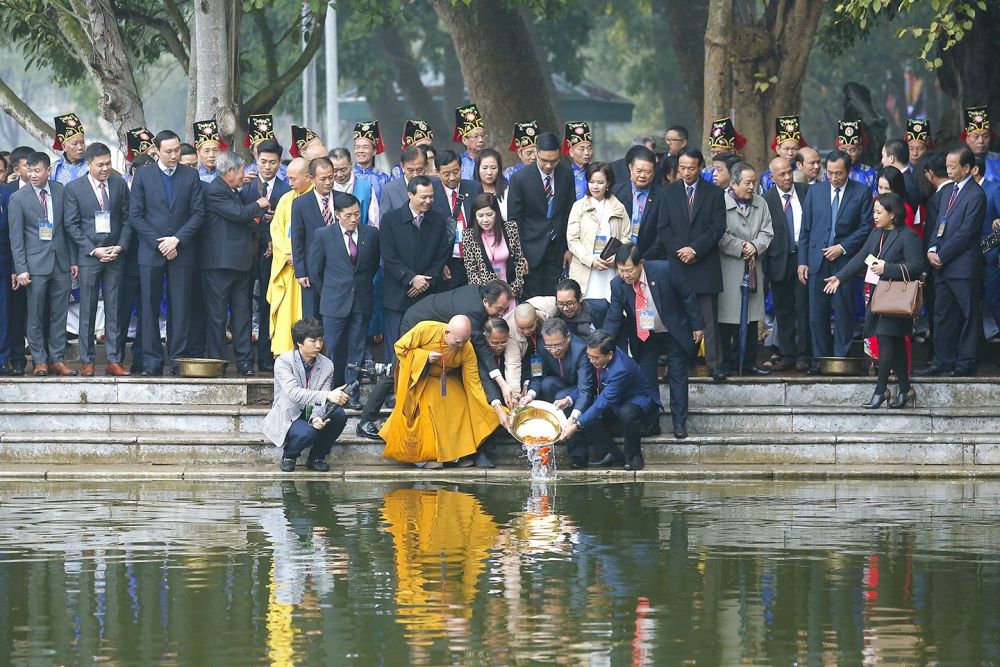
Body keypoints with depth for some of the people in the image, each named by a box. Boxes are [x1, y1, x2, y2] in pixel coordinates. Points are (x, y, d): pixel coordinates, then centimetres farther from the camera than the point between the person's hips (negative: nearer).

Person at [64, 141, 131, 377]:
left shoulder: (119, 184, 7)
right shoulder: (74, 188, 0)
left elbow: (127, 218, 9)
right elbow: (72, 225, -1)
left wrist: (120, 246, -5)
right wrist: (93, 250, -10)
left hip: (115, 254, 2)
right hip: (88, 255, -2)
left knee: (114, 310, 2)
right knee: (87, 310, 0)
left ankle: (114, 360, 4)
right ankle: (87, 362, 4)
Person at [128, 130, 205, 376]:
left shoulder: (191, 176, 7)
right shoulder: (143, 176, 4)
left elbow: (198, 213, 3)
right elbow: (135, 216, 1)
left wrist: (177, 239, -8)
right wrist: (158, 243, -7)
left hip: (181, 252, 1)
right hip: (151, 253, -1)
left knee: (180, 308, 0)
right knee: (150, 308, -1)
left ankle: (179, 359, 4)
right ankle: (152, 361, 2)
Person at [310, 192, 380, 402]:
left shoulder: (371, 234, 2)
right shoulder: (324, 235, -3)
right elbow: (315, 269, 4)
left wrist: (363, 287, 12)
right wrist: (327, 294, 7)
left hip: (362, 302, 2)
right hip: (334, 304, -1)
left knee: (356, 350, 4)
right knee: (335, 350, 2)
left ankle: (352, 395, 9)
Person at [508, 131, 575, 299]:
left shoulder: (566, 175, 2)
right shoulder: (520, 179, -9)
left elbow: (570, 212, 10)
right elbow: (513, 220, -5)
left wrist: (569, 248, 8)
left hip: (557, 249, 3)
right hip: (532, 250, -3)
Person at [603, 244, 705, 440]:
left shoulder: (663, 270, -26)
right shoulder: (618, 285, -18)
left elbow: (687, 297, -14)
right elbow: (613, 318, -14)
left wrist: (697, 326, -9)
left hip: (674, 333, -2)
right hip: (644, 338, 2)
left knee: (678, 377, 4)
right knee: (646, 379, 0)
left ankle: (680, 424, 12)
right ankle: (651, 424, 9)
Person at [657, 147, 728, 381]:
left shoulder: (714, 193, 4)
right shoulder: (669, 192, 10)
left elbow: (718, 228, -2)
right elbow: (663, 228, 6)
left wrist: (695, 249, -11)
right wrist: (680, 250, -8)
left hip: (705, 264, -2)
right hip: (676, 264, 2)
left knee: (709, 317, -3)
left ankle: (715, 364, -3)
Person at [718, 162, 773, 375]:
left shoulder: (760, 204, 12)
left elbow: (767, 232, 9)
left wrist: (755, 246, -9)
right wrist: (741, 247, -14)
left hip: (752, 269, 6)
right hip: (728, 269, -6)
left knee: (751, 320, 8)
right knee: (727, 321, -3)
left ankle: (748, 363, 15)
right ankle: (726, 363, 4)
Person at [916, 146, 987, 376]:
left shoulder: (976, 195, -12)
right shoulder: (947, 191, 14)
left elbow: (966, 232, -16)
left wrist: (942, 256, -14)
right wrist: (932, 250, 0)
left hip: (964, 266, -8)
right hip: (942, 266, 8)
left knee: (968, 315, 1)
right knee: (942, 314, 10)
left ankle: (966, 363, 6)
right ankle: (943, 361, 15)